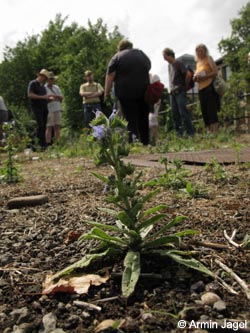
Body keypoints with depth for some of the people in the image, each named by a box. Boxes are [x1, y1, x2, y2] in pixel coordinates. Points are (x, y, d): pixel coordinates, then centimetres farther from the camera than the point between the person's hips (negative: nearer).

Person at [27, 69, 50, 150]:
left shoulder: (42, 85, 23)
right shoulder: (32, 83, 0)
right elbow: (30, 95, -13)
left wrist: (48, 97, 12)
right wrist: (42, 97, -16)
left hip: (44, 108, 7)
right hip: (37, 107, -7)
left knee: (44, 126, 2)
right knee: (40, 125, -17)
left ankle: (44, 144, 3)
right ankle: (40, 144, -17)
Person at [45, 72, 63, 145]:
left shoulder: (56, 87, 19)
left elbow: (61, 97, 11)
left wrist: (54, 96, -6)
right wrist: (49, 99, -19)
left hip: (57, 109, 5)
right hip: (49, 110, -5)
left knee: (57, 127, 2)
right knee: (49, 127, -8)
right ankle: (48, 144, -8)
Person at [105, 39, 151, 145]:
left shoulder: (117, 57, 1)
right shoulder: (143, 54, 15)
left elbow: (110, 76, -6)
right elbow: (148, 69, 25)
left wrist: (107, 92, -4)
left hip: (126, 93, -4)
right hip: (143, 92, 4)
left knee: (130, 119, -3)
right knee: (143, 118, 14)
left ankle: (133, 137, -23)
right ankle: (145, 142, 18)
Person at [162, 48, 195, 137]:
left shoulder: (178, 63, -5)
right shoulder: (169, 65, 16)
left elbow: (188, 74, -11)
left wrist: (185, 86, -4)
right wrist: (171, 88, 13)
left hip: (180, 92, -7)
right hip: (172, 92, 7)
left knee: (183, 112, -11)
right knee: (175, 114, 4)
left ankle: (191, 133, -9)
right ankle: (179, 133, 9)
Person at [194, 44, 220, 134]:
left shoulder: (208, 59, 3)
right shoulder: (198, 63, 21)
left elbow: (215, 72, -7)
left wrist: (204, 77, -18)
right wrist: (195, 78, 3)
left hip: (209, 87, -7)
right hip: (201, 89, 7)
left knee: (211, 110, -13)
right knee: (204, 112, 3)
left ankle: (215, 131, -16)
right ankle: (209, 131, 6)